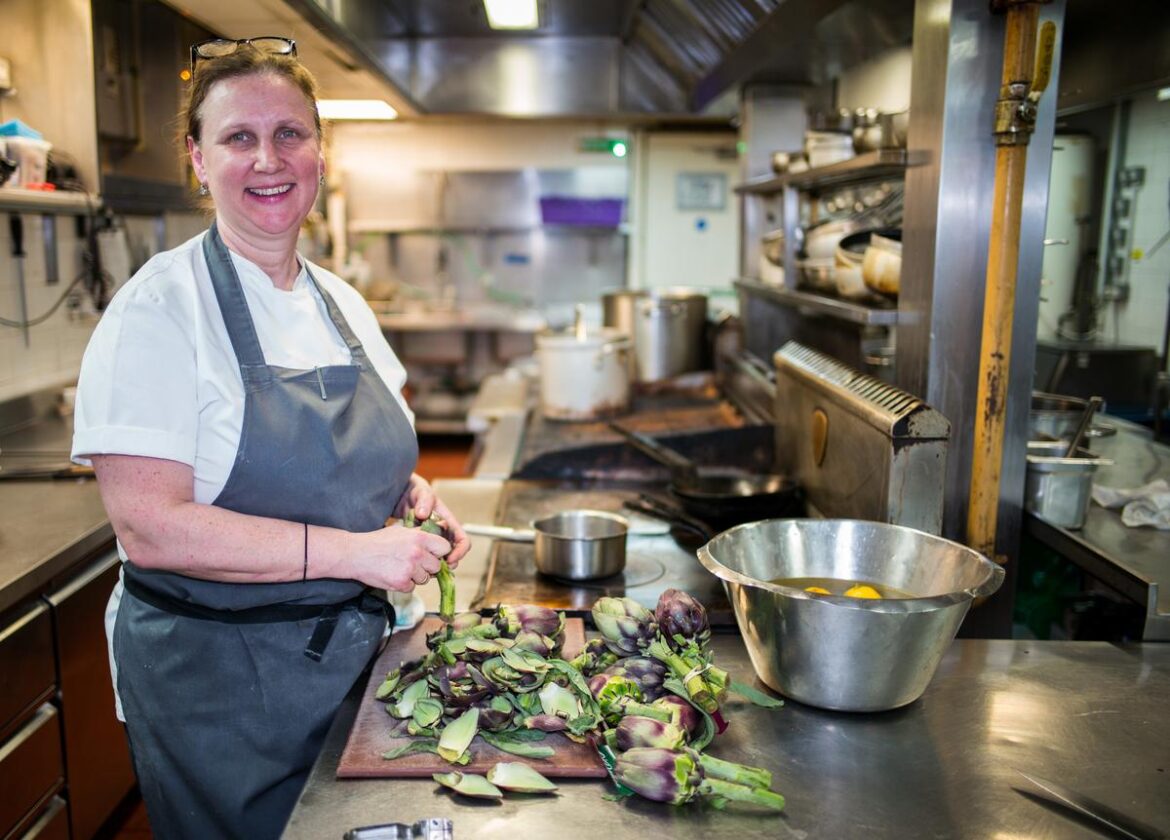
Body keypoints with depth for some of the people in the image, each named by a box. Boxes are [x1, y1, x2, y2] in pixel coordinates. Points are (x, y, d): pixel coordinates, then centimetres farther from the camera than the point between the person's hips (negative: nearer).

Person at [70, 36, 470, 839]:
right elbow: (149, 526, -23)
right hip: (217, 676, -6)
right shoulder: (160, 306, -16)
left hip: (352, 652, 6)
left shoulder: (342, 302, 4)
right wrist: (350, 551, -26)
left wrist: (411, 491, -5)